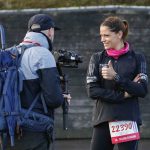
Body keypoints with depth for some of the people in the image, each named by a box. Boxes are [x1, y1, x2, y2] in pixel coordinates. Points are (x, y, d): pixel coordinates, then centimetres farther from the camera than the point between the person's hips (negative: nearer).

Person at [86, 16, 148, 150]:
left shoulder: (137, 58, 4)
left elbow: (143, 91, -6)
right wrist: (123, 95, -9)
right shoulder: (97, 58, 8)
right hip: (103, 119, 2)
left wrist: (116, 77, -17)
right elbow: (92, 91, -2)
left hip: (128, 120, -2)